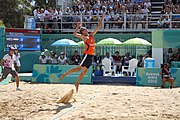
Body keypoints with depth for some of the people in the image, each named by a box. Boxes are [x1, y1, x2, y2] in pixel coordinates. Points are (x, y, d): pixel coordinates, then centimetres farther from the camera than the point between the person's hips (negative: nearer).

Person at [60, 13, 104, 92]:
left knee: (85, 70, 7)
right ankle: (65, 74, 1)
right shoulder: (83, 37, -2)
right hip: (87, 55, -6)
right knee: (79, 68, -10)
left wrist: (102, 18, 17)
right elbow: (75, 34, -21)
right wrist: (78, 27, -16)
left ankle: (77, 83, 14)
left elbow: (98, 27, 19)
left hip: (91, 56, 7)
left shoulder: (91, 35, 16)